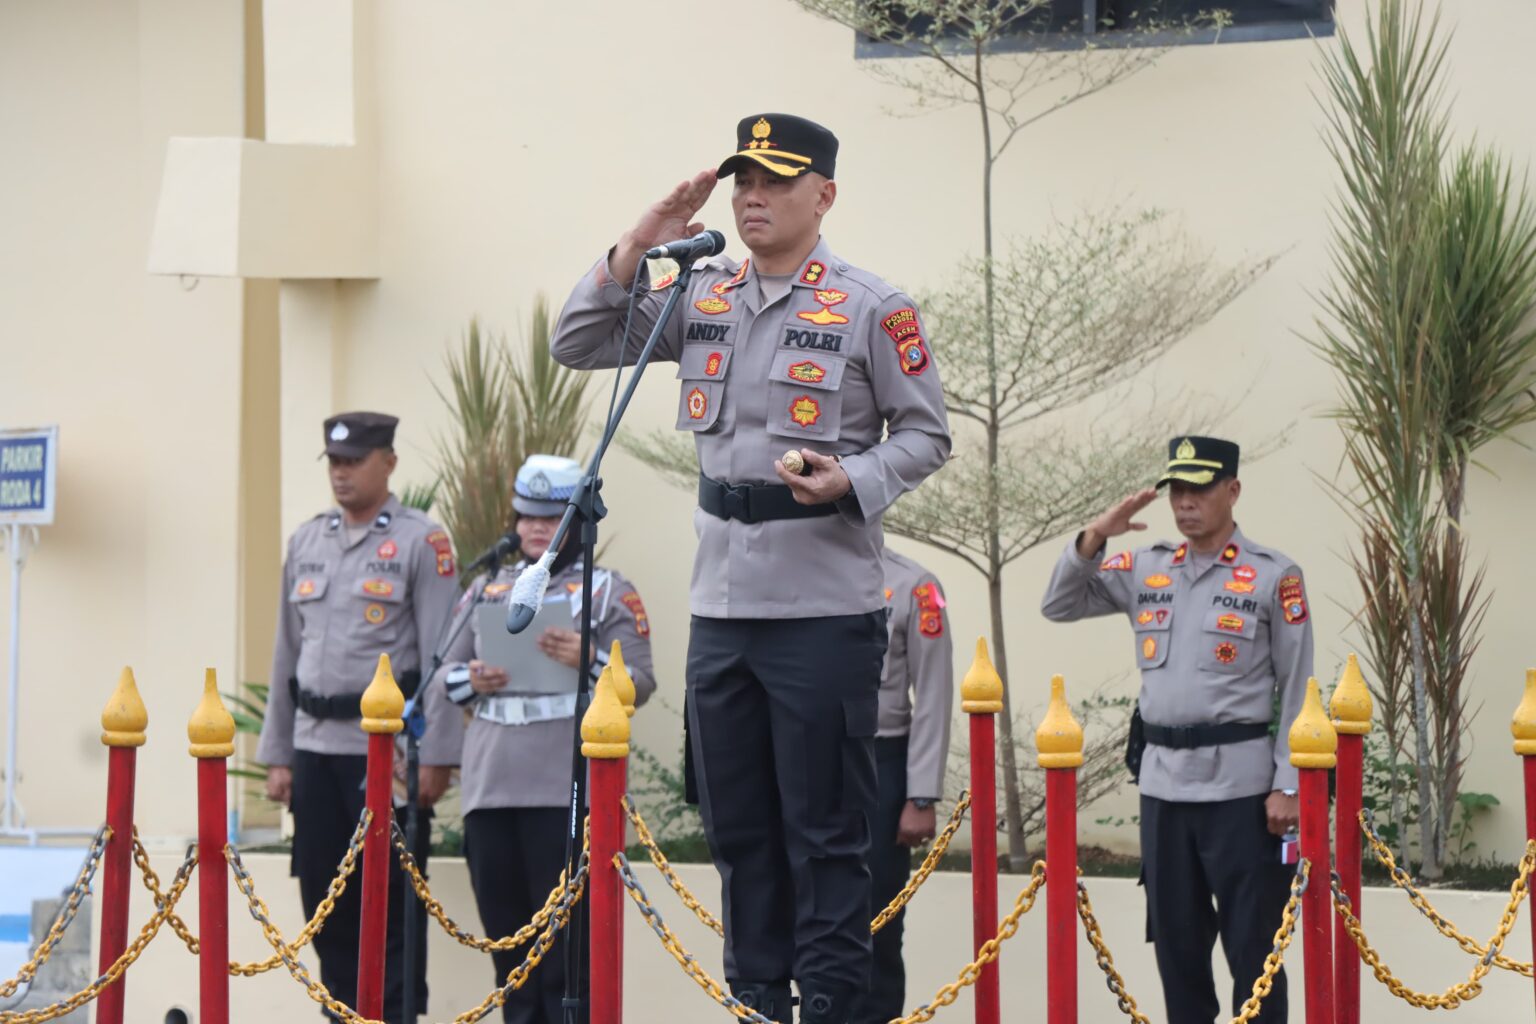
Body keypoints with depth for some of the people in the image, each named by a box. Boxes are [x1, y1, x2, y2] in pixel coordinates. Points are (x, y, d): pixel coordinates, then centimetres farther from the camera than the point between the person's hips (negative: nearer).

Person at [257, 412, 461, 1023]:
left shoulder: (419, 542, -3)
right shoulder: (306, 543, 14)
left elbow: (440, 655, -7)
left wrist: (435, 757, -12)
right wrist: (277, 755, 14)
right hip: (315, 746, 6)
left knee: (392, 900, -3)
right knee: (324, 901, 7)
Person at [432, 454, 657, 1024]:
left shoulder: (609, 593, 6)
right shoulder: (488, 591, 20)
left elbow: (640, 683, -1)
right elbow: (447, 671, 20)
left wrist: (590, 662, -19)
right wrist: (472, 682, -2)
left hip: (568, 790, -5)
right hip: (490, 785, 5)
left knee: (566, 940, -9)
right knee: (507, 933, 7)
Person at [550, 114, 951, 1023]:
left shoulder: (872, 309, -5)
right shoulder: (703, 298, 10)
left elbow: (926, 434, -1)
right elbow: (577, 346, 11)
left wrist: (853, 483, -18)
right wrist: (637, 251, -1)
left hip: (826, 608, -6)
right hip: (722, 603, 6)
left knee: (825, 830, -3)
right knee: (738, 825, 12)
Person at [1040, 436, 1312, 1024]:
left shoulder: (1273, 577, -3)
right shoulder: (1144, 571, 11)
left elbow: (1297, 690, -3)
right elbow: (1058, 606, 12)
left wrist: (1287, 786, -8)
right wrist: (1092, 540, -4)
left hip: (1240, 782, -5)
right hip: (1163, 780, 5)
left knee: (1252, 938, -3)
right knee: (1176, 936, 10)